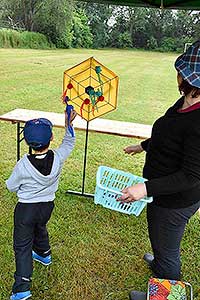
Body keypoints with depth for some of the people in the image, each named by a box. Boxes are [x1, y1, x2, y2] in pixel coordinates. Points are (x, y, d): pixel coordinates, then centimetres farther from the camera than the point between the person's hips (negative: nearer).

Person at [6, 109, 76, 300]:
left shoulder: (23, 165, -26)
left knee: (22, 246, 8)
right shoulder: (58, 158, -20)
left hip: (26, 208, -4)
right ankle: (44, 254, 58)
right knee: (40, 228, 34)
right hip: (47, 206, 4)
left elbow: (11, 187, -8)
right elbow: (69, 143, 2)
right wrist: (69, 124, 0)